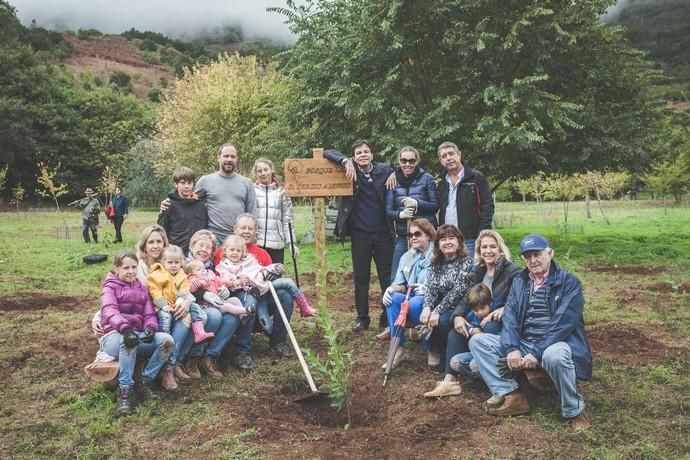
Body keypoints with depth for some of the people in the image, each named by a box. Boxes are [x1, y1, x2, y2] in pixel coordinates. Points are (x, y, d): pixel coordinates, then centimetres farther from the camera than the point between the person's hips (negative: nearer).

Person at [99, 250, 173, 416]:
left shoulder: (142, 290, 20)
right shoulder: (110, 288, 4)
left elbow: (149, 314, 10)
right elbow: (109, 311, -17)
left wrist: (150, 328, -17)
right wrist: (125, 328, -38)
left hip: (137, 335, 5)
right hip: (114, 337, -5)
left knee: (166, 340, -23)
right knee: (128, 342, -41)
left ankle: (144, 383, -15)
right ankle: (124, 390, -30)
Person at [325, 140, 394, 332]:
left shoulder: (384, 171, 3)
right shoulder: (351, 171, 0)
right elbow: (328, 153, -2)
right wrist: (346, 161, -18)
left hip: (383, 232, 0)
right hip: (360, 234, 0)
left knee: (387, 277, 6)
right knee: (361, 278, 7)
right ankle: (362, 318, 18)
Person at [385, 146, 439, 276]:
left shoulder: (426, 178, 0)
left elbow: (435, 205, 1)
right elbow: (388, 210, 6)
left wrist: (417, 204, -16)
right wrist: (400, 214, -15)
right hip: (403, 236, 2)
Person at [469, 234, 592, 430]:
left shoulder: (568, 281, -5)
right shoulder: (519, 282, 11)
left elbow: (562, 322, -16)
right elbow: (510, 316, 0)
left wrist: (537, 352, -25)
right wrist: (512, 348, -18)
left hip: (554, 344, -5)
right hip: (523, 343, 6)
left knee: (554, 355, -41)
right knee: (477, 341, -8)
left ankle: (574, 411, -15)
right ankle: (510, 395, -16)